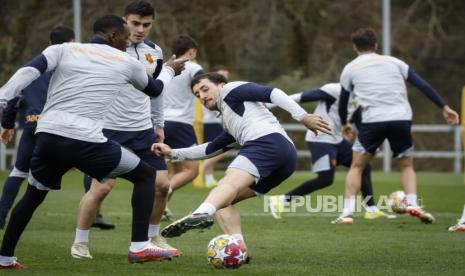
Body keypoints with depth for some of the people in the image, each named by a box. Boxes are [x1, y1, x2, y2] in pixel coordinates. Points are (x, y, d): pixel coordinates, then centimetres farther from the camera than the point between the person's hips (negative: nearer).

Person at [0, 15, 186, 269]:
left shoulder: (64, 50, 15)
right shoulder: (127, 63, 14)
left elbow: (28, 71, -3)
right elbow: (154, 89, 34)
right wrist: (170, 70, 55)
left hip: (47, 136, 3)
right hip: (85, 141, -3)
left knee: (32, 196, 28)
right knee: (146, 175, 16)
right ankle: (139, 248, 6)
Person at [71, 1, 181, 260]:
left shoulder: (155, 52, 7)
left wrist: (159, 125, 21)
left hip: (143, 131, 5)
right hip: (109, 130, -5)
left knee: (162, 184, 0)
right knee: (101, 187, -12)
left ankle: (153, 237, 21)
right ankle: (80, 242, 5)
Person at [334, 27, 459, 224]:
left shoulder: (350, 68, 16)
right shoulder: (393, 62, 18)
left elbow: (342, 101, 24)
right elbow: (423, 85, 11)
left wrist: (344, 124, 42)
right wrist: (444, 108, 13)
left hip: (373, 121, -1)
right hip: (401, 119, 1)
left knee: (357, 166, 14)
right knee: (407, 165, 19)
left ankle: (347, 212, 3)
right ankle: (412, 204, -2)